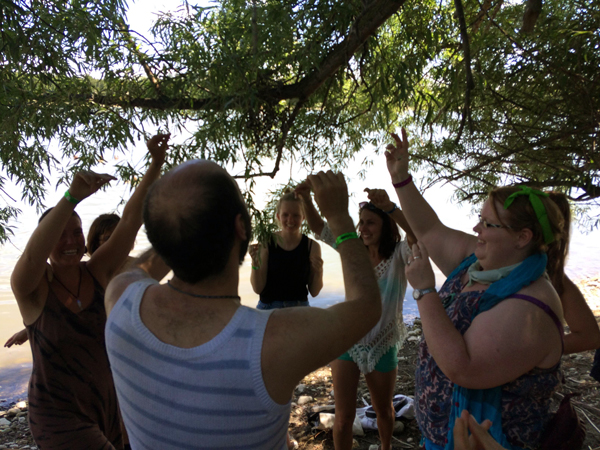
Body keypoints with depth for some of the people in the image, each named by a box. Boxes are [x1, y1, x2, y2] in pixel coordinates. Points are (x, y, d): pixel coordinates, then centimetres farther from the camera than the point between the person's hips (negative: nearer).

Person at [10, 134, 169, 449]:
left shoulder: (97, 272, -7)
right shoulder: (32, 287, -15)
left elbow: (130, 220, -18)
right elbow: (32, 255, -39)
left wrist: (156, 164, -28)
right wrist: (72, 196, -53)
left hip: (105, 402, 5)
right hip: (58, 415, -4)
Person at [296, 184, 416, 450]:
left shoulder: (398, 256, -13)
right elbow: (320, 228, -8)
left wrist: (391, 208, -51)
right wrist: (307, 200, -26)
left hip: (382, 348, -1)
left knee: (384, 412, 24)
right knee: (343, 418, 5)